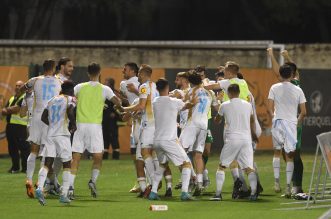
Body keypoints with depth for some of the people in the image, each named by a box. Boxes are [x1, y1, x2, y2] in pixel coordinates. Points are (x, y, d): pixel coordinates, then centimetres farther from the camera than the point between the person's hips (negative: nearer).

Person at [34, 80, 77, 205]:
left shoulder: (52, 100, 17)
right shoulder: (70, 99, 1)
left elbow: (44, 117, 15)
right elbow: (70, 112, -18)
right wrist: (73, 125, -2)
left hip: (50, 134, 5)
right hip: (62, 134, -5)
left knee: (47, 163, 1)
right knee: (66, 164, 6)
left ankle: (40, 188, -22)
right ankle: (64, 195, 2)